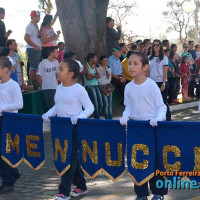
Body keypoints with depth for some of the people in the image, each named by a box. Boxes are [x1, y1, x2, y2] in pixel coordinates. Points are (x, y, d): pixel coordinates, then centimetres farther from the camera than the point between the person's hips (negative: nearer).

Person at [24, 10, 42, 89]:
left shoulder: (36, 25, 18)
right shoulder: (30, 26, -11)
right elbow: (26, 38, -19)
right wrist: (35, 46, -18)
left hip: (37, 49, 10)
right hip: (33, 49, -10)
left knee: (36, 67, 11)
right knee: (33, 67, -10)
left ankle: (36, 84, 16)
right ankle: (33, 84, -9)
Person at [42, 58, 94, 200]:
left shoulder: (79, 89, -13)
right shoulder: (59, 88, 9)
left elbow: (90, 107, -12)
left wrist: (79, 117, -28)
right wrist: (49, 114, 0)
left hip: (75, 128, -7)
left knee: (70, 158, -4)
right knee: (73, 158, 15)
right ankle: (81, 186, 29)